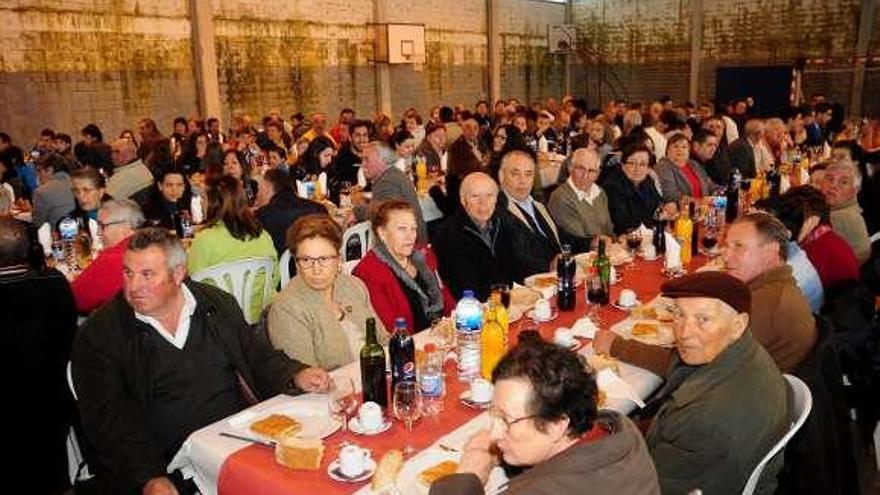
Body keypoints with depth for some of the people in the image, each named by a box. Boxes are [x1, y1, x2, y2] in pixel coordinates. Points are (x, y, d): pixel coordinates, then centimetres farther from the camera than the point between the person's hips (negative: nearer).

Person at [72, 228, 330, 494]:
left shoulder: (218, 304, 9)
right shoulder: (97, 335, -1)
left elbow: (261, 358, 14)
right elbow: (108, 420, -7)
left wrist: (296, 377, -7)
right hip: (163, 465, -1)